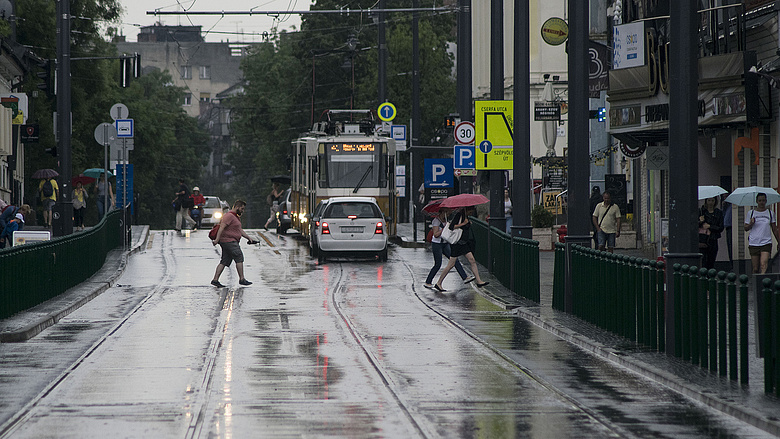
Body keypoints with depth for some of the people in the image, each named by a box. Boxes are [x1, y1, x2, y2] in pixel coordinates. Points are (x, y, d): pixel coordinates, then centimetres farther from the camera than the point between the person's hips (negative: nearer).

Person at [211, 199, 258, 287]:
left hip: (232, 242, 10)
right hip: (229, 241, -10)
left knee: (224, 262, 6)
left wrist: (248, 237, 22)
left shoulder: (236, 217, 22)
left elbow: (240, 230, 30)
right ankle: (242, 279, -5)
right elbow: (221, 227, -20)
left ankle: (215, 280, 3)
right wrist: (217, 239, -27)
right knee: (239, 257, -8)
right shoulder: (229, 216, -12)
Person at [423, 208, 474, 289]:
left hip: (445, 244, 8)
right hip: (437, 244, -8)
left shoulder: (444, 220, 10)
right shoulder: (436, 221, -15)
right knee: (437, 265, -5)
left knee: (455, 260, -2)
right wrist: (444, 228, -22)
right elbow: (436, 234, -22)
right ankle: (427, 282, 7)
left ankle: (465, 277, -5)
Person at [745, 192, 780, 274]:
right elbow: (746, 229, 11)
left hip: (766, 242, -1)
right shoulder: (751, 213, 7)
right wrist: (751, 224, -10)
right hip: (753, 243, 1)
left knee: (763, 264, -19)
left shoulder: (770, 213, 9)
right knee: (755, 268, 1)